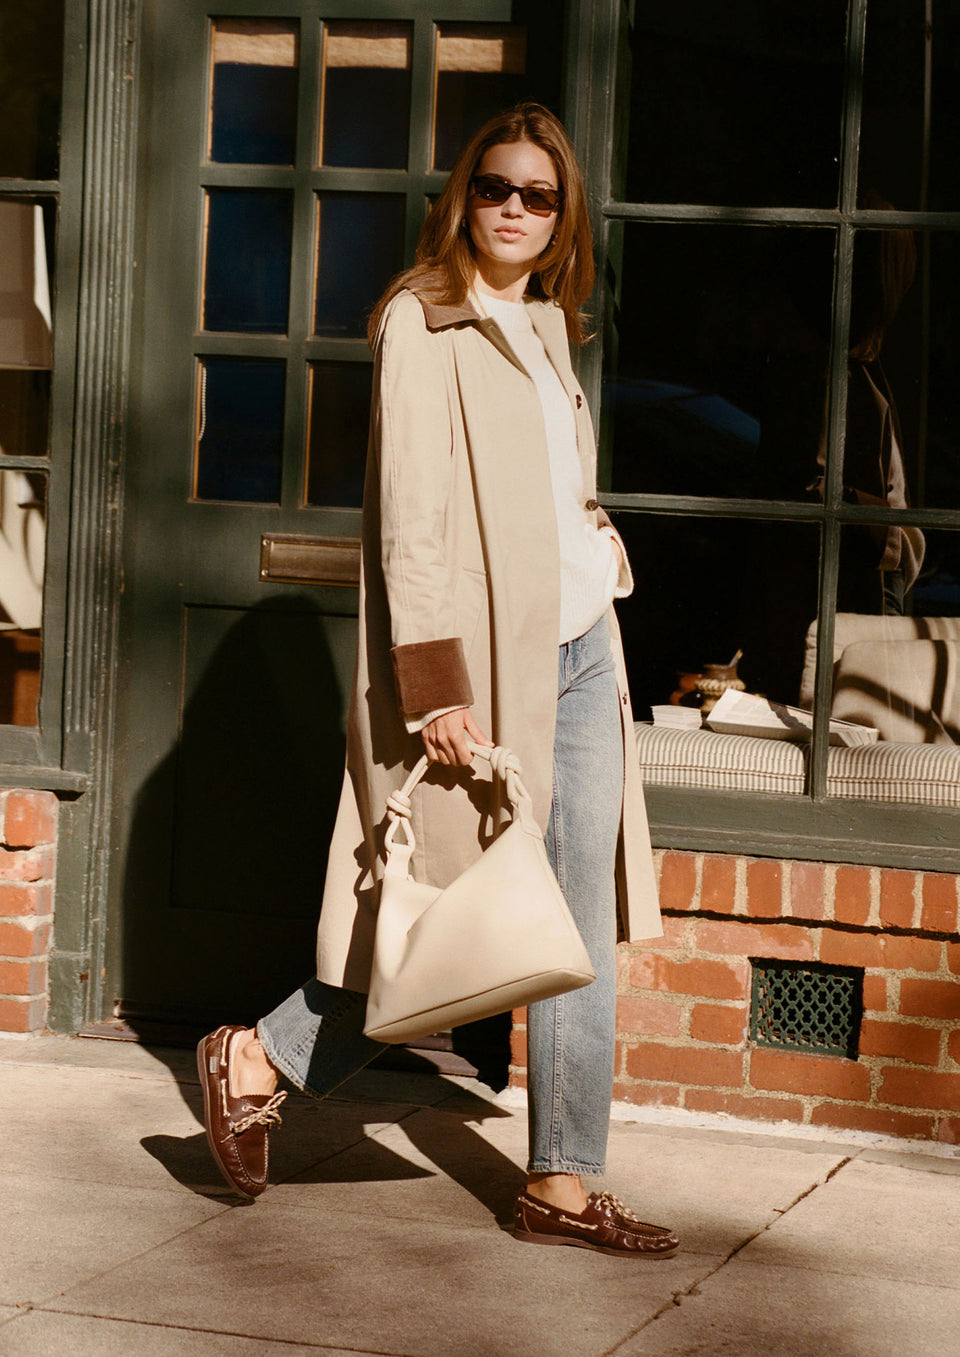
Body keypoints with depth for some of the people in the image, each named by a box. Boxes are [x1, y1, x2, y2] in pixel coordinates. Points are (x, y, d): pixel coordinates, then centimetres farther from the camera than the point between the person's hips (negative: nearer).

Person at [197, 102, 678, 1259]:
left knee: (582, 932, 6)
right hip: (485, 656, -8)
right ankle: (256, 1062, 17)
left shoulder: (541, 326, 15)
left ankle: (562, 1185, 13)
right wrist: (438, 683, -20)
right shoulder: (422, 321, -8)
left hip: (579, 653, 8)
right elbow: (411, 514, -15)